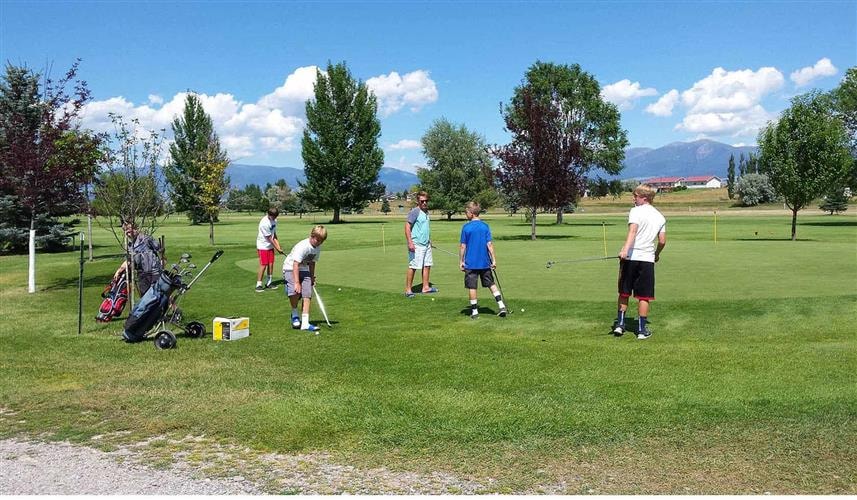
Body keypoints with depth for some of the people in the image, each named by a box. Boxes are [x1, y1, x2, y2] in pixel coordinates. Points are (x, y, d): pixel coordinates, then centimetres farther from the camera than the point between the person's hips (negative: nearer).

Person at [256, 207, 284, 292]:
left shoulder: (274, 221, 2)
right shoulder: (264, 223, -24)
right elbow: (269, 238, -19)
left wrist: (278, 246, -4)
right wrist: (277, 249, -13)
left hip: (270, 246, 7)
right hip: (263, 246, -7)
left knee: (271, 264, 8)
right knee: (263, 265, -9)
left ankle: (269, 282, 19)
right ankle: (258, 285, -3)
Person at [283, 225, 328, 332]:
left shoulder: (318, 248, -1)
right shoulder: (302, 246, -25)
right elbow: (295, 265, -28)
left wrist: (312, 278, 16)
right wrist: (297, 282, -33)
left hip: (304, 270, 7)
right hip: (291, 269, -7)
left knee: (307, 295, -8)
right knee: (295, 291, -28)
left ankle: (305, 322, -6)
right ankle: (295, 314, 0)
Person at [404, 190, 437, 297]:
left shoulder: (426, 212, 14)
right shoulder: (414, 212, -12)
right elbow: (407, 227, -16)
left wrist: (429, 240, 27)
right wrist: (410, 242, -23)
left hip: (426, 244, 9)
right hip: (416, 245, -9)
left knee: (427, 265, 11)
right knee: (413, 267, -5)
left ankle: (426, 287, 21)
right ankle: (408, 289, 1)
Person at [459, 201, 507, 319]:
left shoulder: (466, 227, -8)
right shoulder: (485, 226, -1)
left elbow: (463, 246, -6)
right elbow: (489, 244, -4)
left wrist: (461, 261, 2)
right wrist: (494, 260, 1)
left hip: (471, 263, -3)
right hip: (485, 262, 3)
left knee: (472, 287, 6)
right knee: (491, 284, 15)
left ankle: (474, 311, 9)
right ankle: (501, 306, 7)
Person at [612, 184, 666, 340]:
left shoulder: (636, 211, -2)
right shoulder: (660, 217, 13)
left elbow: (633, 231, -20)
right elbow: (662, 241, 11)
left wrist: (625, 249, -32)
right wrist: (657, 254, 30)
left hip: (630, 257, -3)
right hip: (648, 258, 3)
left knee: (624, 292, 12)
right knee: (644, 296, 6)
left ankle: (620, 324, 14)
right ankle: (642, 330, 7)